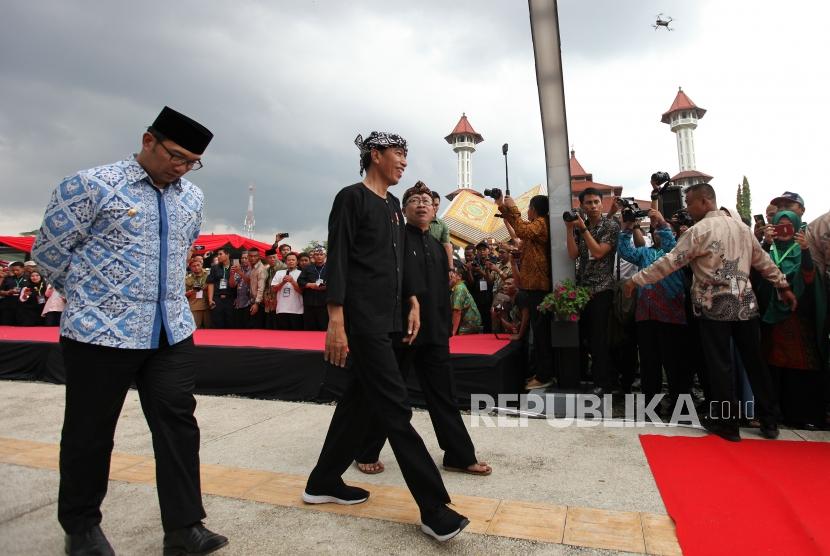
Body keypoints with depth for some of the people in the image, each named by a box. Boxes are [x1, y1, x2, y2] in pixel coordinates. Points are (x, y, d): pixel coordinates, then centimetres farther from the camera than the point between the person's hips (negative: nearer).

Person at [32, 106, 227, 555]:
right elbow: (47, 251, -1)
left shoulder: (192, 198, 8)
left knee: (178, 425, 3)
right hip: (100, 332, -4)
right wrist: (89, 296, 9)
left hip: (172, 332, 4)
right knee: (90, 432, 11)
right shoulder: (91, 186, -8)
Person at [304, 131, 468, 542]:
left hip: (384, 319, 9)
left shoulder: (393, 205, 17)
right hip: (362, 319, -9)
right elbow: (337, 262, -14)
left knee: (360, 399, 14)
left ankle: (323, 483, 31)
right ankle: (434, 510, 1)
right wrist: (335, 322, -19)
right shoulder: (352, 197, -7)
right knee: (395, 407, -7)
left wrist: (412, 304, 15)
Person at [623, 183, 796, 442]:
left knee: (720, 365, 2)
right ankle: (769, 421, 23)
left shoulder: (699, 230, -9)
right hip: (745, 302, 6)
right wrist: (783, 286, 27)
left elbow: (670, 261, -14)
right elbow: (764, 261, 18)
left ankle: (726, 423, 11)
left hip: (714, 305, -6)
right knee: (754, 360, 13)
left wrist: (637, 279, -9)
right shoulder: (742, 227, 12)